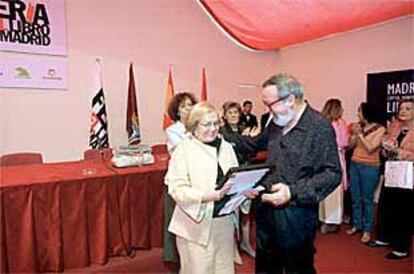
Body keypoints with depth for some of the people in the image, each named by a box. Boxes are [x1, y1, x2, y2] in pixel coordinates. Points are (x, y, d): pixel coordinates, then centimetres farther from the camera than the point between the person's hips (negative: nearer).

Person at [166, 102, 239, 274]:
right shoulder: (184, 150, -9)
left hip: (225, 221, 5)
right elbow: (176, 189, -15)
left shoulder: (226, 147, 7)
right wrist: (206, 196, -26)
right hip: (197, 224, -5)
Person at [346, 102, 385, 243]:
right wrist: (354, 133, -6)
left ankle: (367, 230, 13)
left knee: (367, 199, 2)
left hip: (370, 167, -5)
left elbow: (370, 148, -14)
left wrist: (360, 134, -13)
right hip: (354, 165, 5)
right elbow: (351, 145, 8)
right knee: (355, 197, 12)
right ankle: (356, 224, 26)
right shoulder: (359, 126, 7)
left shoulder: (380, 129, -7)